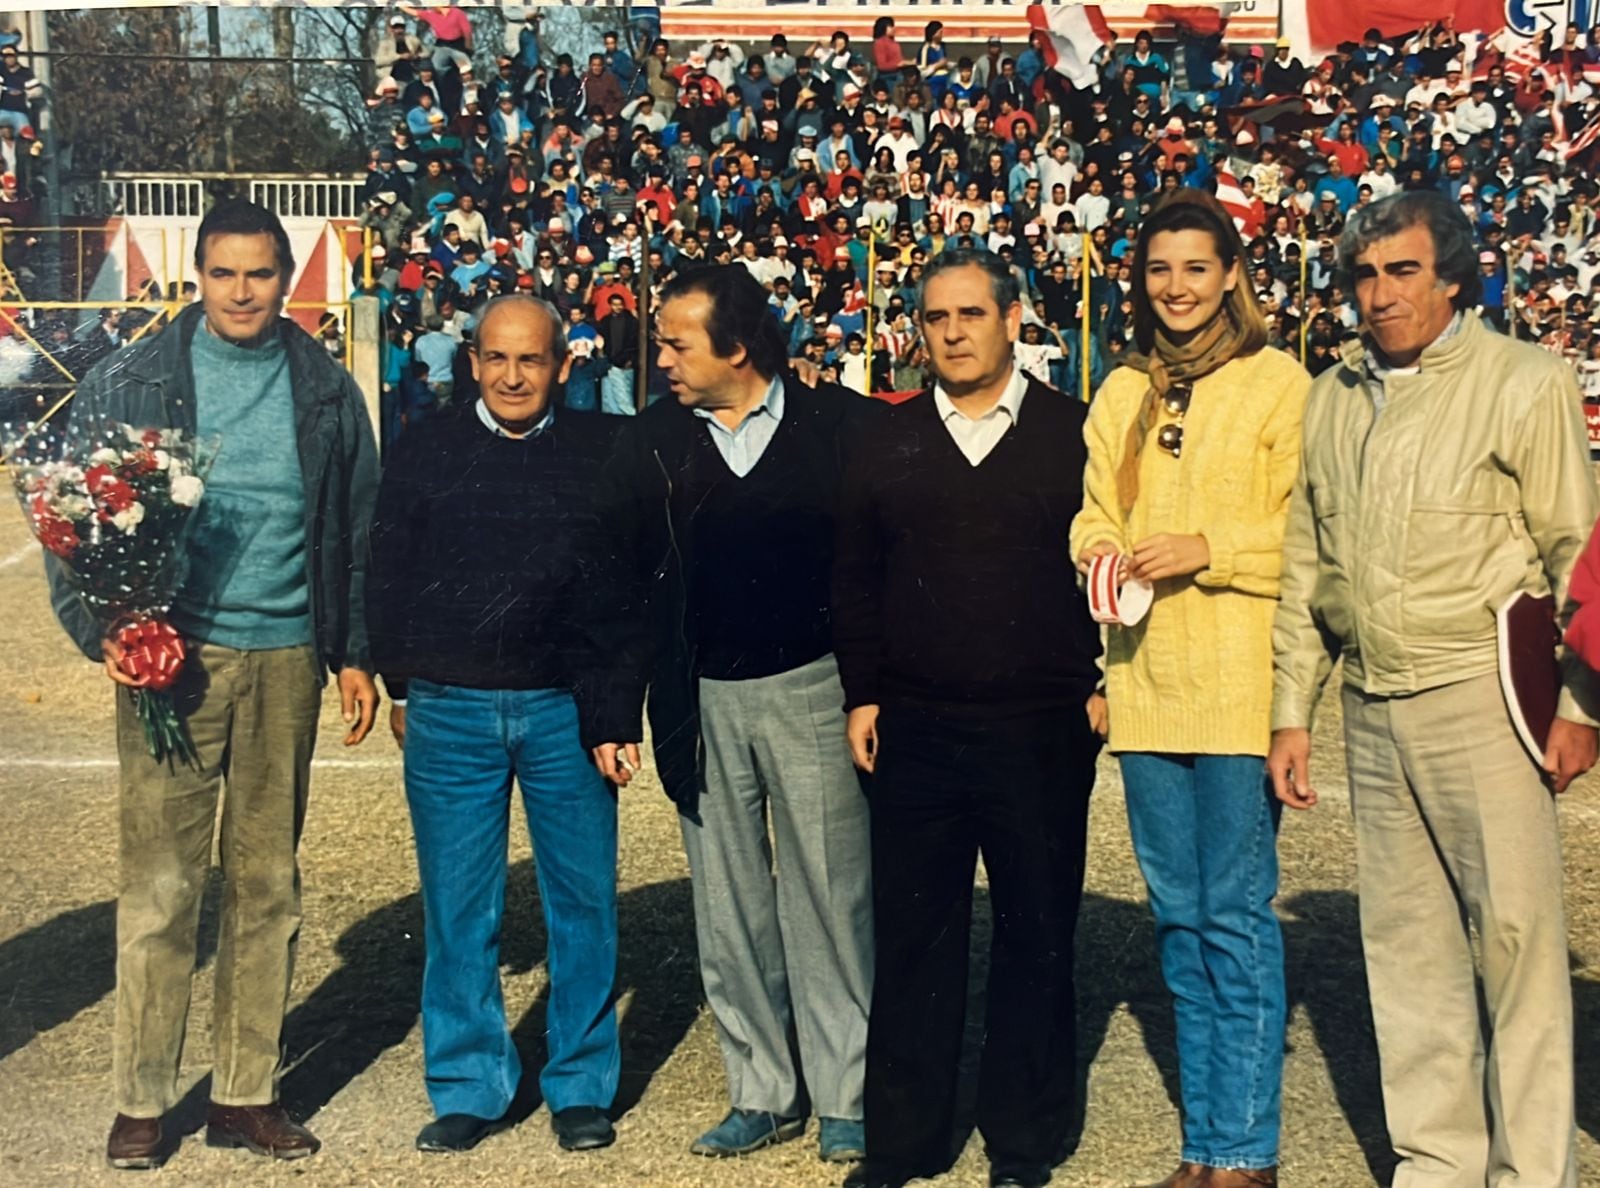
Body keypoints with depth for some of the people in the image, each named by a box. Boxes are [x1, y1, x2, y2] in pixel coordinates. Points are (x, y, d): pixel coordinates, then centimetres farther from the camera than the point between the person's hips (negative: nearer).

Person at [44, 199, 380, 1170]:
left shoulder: (326, 390, 7)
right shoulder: (131, 382, 1)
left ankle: (248, 1094, 20)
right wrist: (104, 632, -10)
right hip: (174, 655, -2)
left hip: (287, 659, 2)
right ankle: (142, 1104, 12)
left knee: (269, 883, 9)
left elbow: (360, 526, 13)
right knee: (160, 883, -2)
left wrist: (356, 650, 8)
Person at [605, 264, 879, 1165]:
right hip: (703, 700, 3)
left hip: (811, 689, -3)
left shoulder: (841, 426, -5)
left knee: (828, 897, 3)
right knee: (729, 908, 10)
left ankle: (846, 1097, 16)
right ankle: (763, 1092, 22)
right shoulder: (654, 441, 3)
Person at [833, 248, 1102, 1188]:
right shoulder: (891, 443, 9)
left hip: (1042, 731, -2)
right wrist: (863, 696, 6)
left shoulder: (1074, 433, 1)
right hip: (914, 728, 2)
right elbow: (857, 581, 11)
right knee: (914, 939, 7)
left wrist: (1102, 683, -4)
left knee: (1038, 936, 7)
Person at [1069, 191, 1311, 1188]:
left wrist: (1206, 548, -16)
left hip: (1239, 683, -5)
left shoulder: (1279, 384, -3)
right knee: (1181, 918, 12)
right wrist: (1096, 551, -1)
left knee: (1236, 917, -2)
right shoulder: (1121, 394, 14)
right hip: (1145, 685, 6)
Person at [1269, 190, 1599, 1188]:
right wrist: (1291, 712, 12)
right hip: (1373, 710, 5)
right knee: (1407, 941, 9)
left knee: (1517, 934, -3)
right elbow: (1304, 568, 15)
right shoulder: (1333, 398, 12)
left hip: (1481, 696, -5)